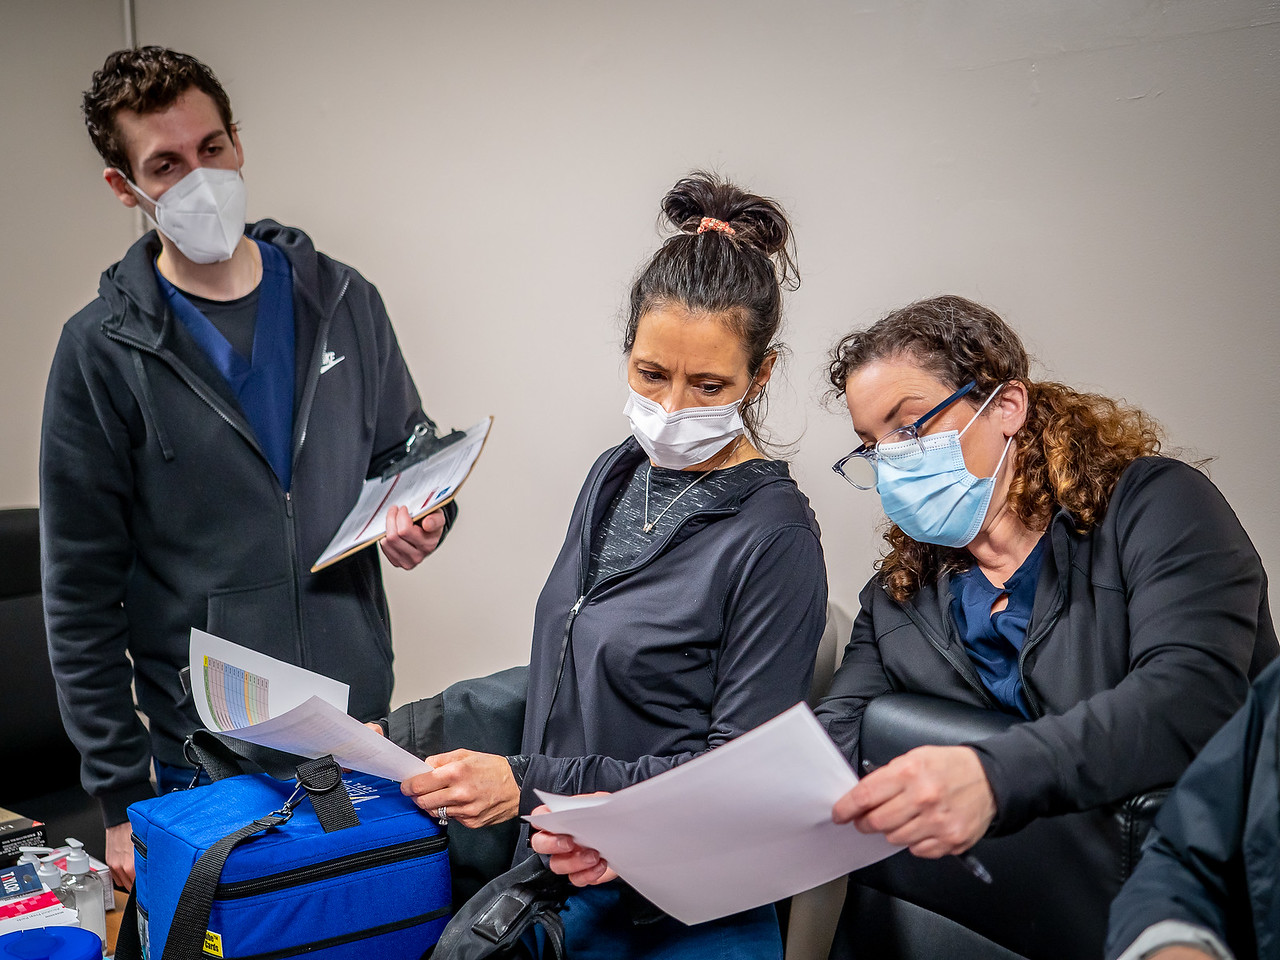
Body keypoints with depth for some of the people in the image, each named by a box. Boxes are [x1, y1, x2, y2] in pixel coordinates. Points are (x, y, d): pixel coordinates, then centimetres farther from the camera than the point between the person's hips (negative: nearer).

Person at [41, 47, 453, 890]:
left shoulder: (343, 301, 2)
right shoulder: (103, 352, -6)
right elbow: (82, 597, -5)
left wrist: (420, 519, -7)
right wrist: (121, 797, -6)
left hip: (362, 718, 3)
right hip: (205, 751, -2)